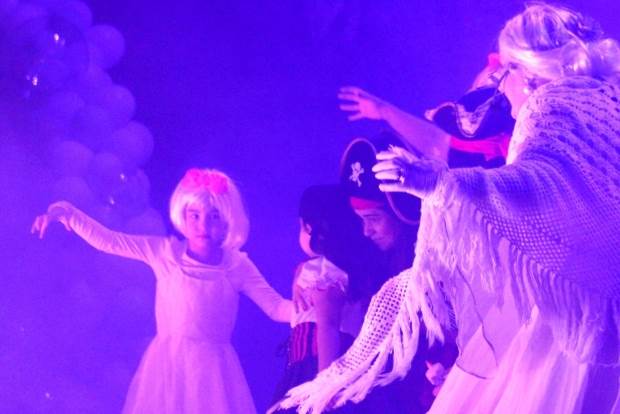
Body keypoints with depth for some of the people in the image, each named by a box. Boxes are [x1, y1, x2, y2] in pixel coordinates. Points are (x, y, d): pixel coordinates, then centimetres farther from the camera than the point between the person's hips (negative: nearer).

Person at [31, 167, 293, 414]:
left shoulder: (237, 266, -3)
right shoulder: (165, 253, -2)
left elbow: (275, 307, -5)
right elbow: (106, 241, -4)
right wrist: (65, 212, -15)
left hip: (211, 369, 0)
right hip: (168, 365, 0)